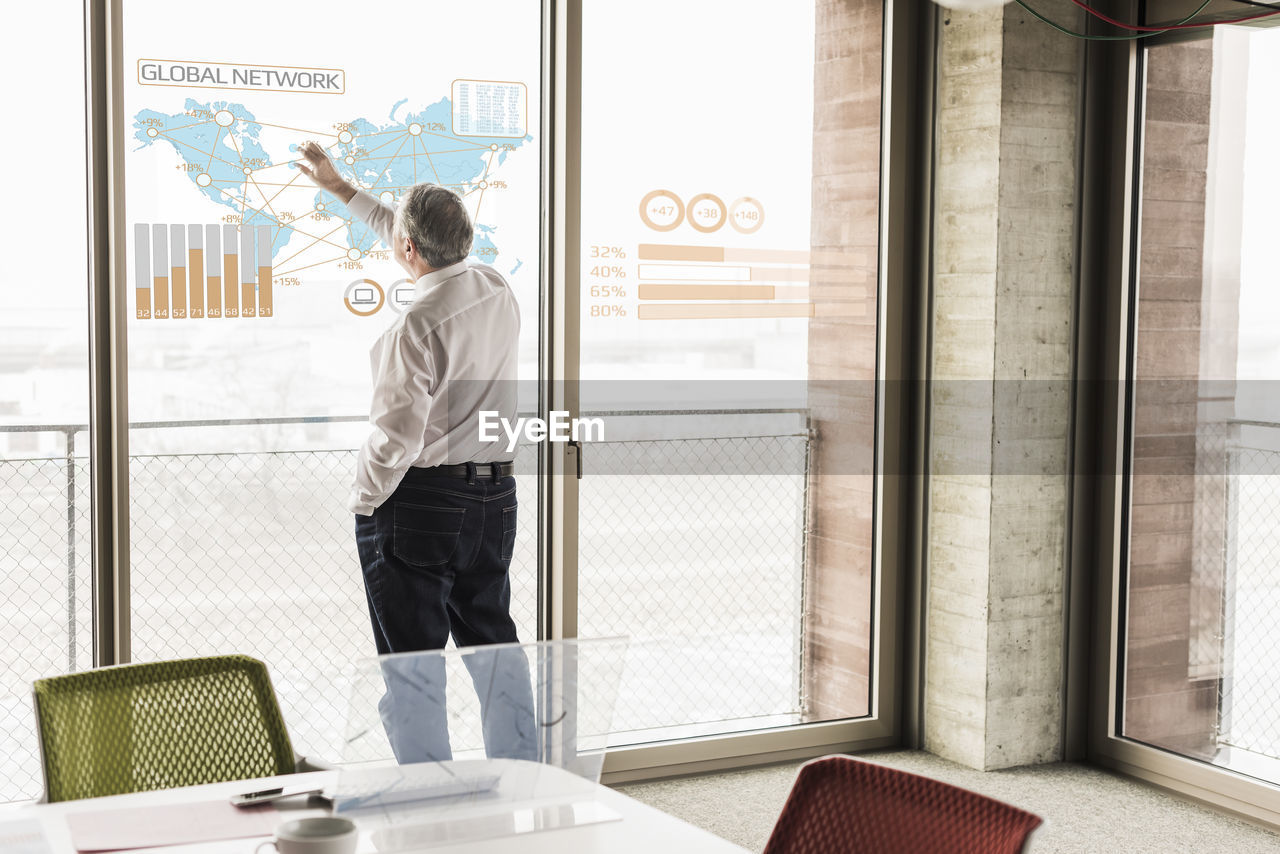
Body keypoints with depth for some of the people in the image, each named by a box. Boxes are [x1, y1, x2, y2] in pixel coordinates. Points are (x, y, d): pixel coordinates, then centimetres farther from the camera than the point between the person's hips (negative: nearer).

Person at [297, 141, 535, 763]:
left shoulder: (415, 327, -21)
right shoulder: (498, 291, 3)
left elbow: (396, 436, -21)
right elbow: (433, 245, 20)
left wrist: (362, 500, -2)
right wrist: (339, 187, 28)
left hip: (419, 502, -8)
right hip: (495, 495, 8)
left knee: (412, 660, 3)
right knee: (493, 641, 17)